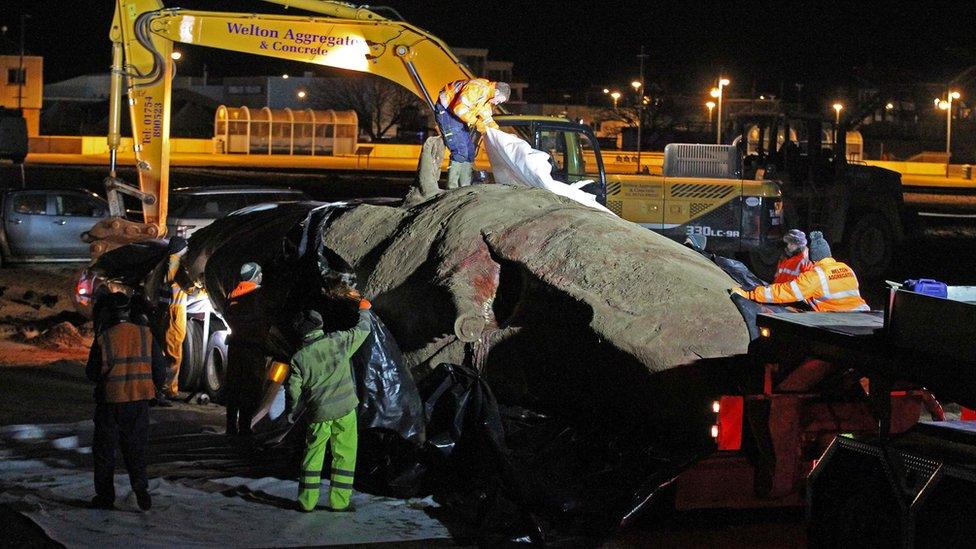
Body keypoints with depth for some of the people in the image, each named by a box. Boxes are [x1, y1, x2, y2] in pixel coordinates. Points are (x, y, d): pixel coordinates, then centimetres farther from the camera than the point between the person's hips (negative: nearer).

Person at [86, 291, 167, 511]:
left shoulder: (103, 339, -9)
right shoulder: (145, 335, -2)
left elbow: (92, 373, -1)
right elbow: (160, 370, 3)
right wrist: (152, 386, 20)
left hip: (110, 401, -2)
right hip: (139, 401, 2)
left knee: (104, 451, 11)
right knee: (135, 449, 13)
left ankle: (105, 496, 13)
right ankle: (140, 487, -6)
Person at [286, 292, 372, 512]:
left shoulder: (299, 357, -4)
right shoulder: (337, 341, -5)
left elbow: (293, 388, 0)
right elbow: (362, 331, 10)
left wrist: (290, 410, 18)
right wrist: (364, 310, 29)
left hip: (319, 412, 0)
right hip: (345, 409, 0)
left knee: (313, 455, 13)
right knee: (344, 454, 8)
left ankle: (307, 500, 14)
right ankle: (339, 500, 6)